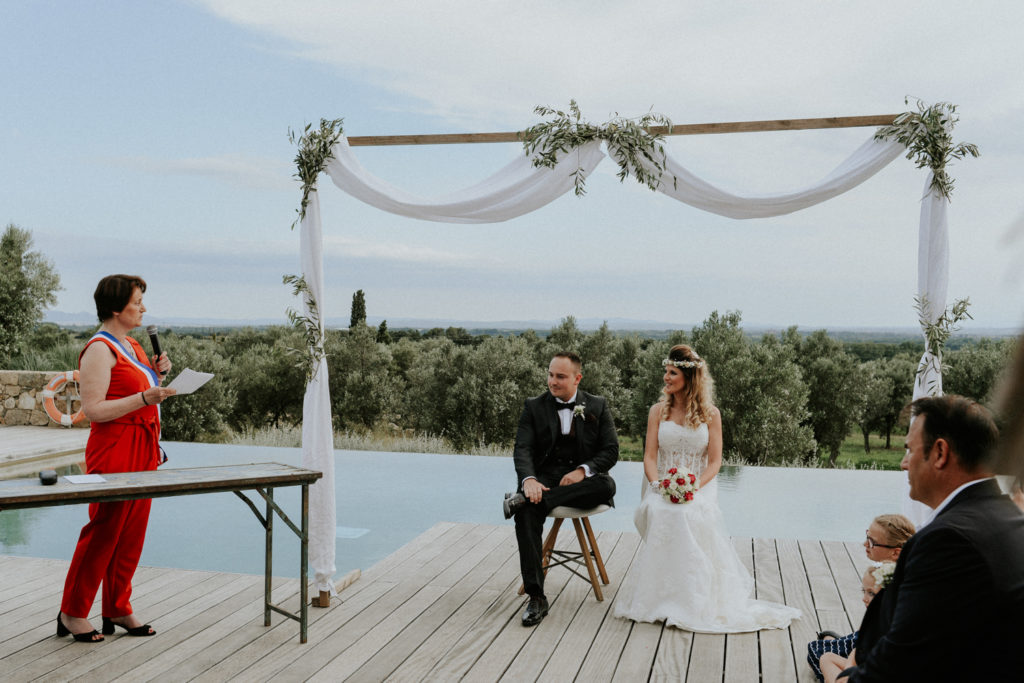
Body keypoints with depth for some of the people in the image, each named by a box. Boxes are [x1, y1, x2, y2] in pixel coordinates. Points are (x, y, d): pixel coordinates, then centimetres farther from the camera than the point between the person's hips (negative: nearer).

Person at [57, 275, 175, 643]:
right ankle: (72, 613, 11)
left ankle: (118, 610, 20)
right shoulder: (99, 349, -12)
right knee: (103, 530, -3)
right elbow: (93, 409, -18)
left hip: (143, 448, 9)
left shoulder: (133, 346, 15)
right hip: (114, 449, -9)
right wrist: (145, 397, -24)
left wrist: (157, 374, 8)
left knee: (132, 532, 11)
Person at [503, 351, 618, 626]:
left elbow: (611, 450, 2)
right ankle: (536, 597, -29)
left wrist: (583, 470, -17)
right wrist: (529, 480, -26)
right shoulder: (534, 407, 7)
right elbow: (523, 449, -4)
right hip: (545, 478, 0)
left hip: (583, 480, 1)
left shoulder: (598, 406, 8)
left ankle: (523, 499, -35)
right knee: (526, 513, -32)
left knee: (607, 485, -34)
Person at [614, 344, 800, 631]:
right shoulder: (658, 411, 9)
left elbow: (714, 462, 0)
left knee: (690, 515, -35)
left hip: (700, 488, -1)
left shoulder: (710, 414, 4)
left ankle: (695, 600, -19)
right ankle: (663, 596, -18)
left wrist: (694, 486, -18)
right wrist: (658, 484, -17)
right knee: (661, 513, -33)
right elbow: (650, 456, 4)